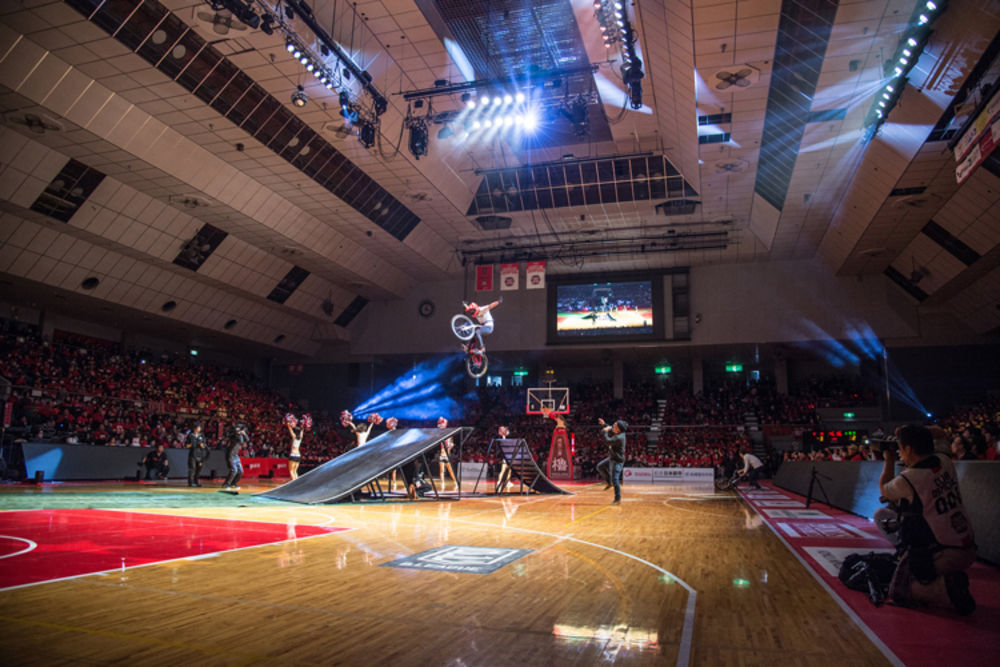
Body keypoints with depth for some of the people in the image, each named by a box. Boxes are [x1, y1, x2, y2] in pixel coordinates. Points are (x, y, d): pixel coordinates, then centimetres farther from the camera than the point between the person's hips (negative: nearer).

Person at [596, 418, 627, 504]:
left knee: (615, 479, -6)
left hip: (617, 461, -10)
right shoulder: (618, 433, 0)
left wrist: (605, 431, -19)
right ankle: (609, 482, 31)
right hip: (612, 458, 10)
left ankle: (618, 499, 2)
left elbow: (607, 441, -33)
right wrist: (603, 425, 9)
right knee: (600, 466, 20)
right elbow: (610, 429, 20)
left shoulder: (619, 438, -29)